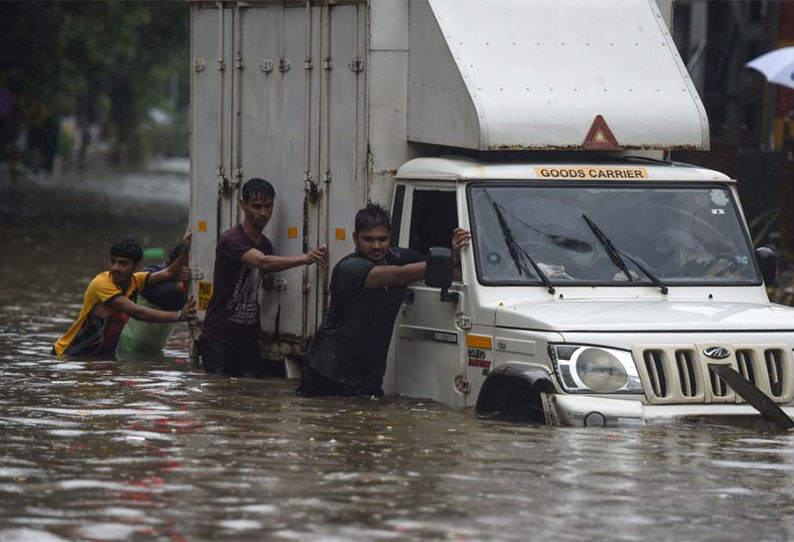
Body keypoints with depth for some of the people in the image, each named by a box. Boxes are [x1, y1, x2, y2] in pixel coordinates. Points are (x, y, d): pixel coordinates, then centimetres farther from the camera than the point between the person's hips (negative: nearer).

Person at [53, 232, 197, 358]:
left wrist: (186, 250, -26)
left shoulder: (135, 281, -1)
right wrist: (179, 316, -39)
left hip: (103, 355, 7)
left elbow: (170, 273, -8)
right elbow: (137, 312, -34)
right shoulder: (101, 284, -24)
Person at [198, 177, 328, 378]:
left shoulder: (265, 245, 11)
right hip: (218, 339, -6)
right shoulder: (232, 240, -14)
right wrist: (304, 259, -44)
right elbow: (263, 262, -32)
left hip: (248, 339, 6)